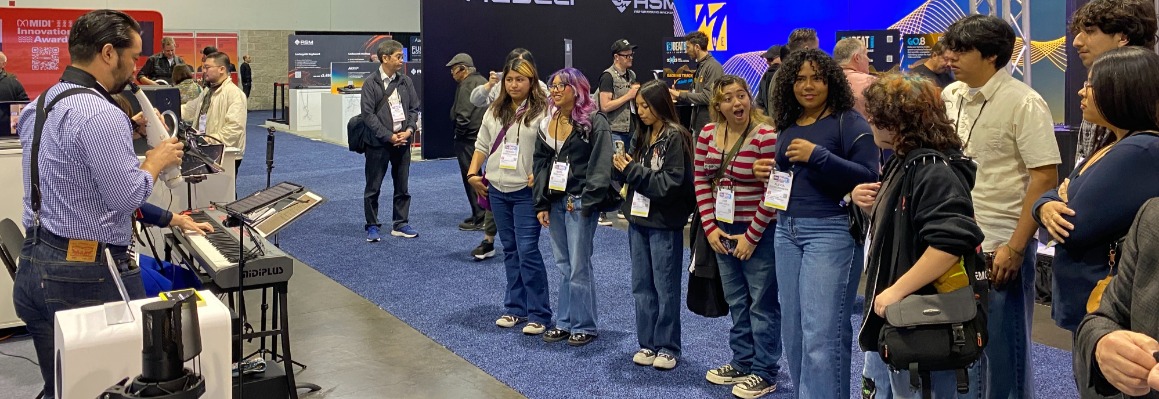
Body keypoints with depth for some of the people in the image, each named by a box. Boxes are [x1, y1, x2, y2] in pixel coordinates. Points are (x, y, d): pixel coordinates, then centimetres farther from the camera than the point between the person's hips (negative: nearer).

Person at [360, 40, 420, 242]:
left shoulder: (405, 81, 6)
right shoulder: (371, 83, -7)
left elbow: (414, 108, 10)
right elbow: (368, 114, -11)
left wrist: (409, 130, -7)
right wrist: (389, 136, -15)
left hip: (402, 141, 4)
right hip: (378, 143, -4)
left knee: (402, 186, 10)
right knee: (373, 187, 3)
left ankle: (400, 224, 21)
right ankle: (372, 226, 13)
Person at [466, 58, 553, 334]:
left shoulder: (542, 111, -9)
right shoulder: (495, 111, 11)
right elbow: (482, 145, 17)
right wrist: (473, 173, 7)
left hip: (526, 191, -6)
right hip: (497, 190, 6)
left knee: (528, 251, -7)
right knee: (510, 250, 13)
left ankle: (539, 314, 2)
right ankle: (515, 308, 23)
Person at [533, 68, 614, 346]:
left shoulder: (594, 123, -9)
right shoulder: (547, 124, 12)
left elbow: (600, 167, -14)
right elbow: (540, 164, 13)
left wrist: (585, 202, -19)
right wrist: (541, 204, 6)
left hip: (580, 203, -7)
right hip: (555, 202, 7)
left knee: (579, 267, -3)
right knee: (563, 266, 13)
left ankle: (584, 326, 9)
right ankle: (564, 323, 22)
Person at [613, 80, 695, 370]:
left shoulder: (675, 137, -11)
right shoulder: (642, 137, 9)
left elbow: (671, 183, -18)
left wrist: (633, 171, -15)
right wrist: (623, 167, -8)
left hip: (664, 224, -7)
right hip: (638, 219, 7)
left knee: (666, 288, 3)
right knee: (641, 286, 11)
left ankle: (667, 346, 13)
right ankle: (647, 343, 21)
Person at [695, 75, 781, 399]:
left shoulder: (765, 136, -16)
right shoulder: (708, 134, 2)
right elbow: (701, 181, 7)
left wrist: (751, 236, -15)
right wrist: (710, 226, -1)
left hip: (760, 232, -6)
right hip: (723, 229, 6)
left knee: (761, 303, 2)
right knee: (736, 301, 17)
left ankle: (765, 373, 15)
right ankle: (742, 363, 32)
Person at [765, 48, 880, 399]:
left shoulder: (848, 121, -6)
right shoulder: (788, 126, 13)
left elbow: (869, 177, -15)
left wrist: (817, 155, -21)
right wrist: (770, 175, 4)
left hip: (831, 230, -7)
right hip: (787, 229, 7)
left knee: (822, 333, -8)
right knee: (794, 329, 13)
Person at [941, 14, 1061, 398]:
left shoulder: (1024, 103, -11)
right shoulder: (950, 96, 7)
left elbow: (1045, 179, -13)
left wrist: (1014, 249, -16)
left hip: (1001, 248, -6)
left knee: (1003, 349, 4)